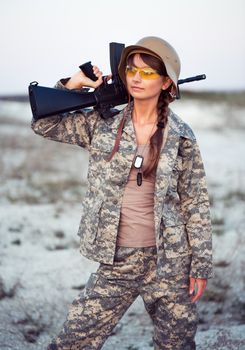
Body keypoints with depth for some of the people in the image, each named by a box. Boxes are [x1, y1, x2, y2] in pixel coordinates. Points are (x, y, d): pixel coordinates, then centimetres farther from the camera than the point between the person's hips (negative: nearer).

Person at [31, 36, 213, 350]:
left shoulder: (182, 137, -2)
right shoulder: (103, 124, 2)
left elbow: (196, 204, 0)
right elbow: (43, 124, 6)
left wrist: (201, 265, -1)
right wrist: (72, 85, -6)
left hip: (168, 263, -1)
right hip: (116, 262, 1)